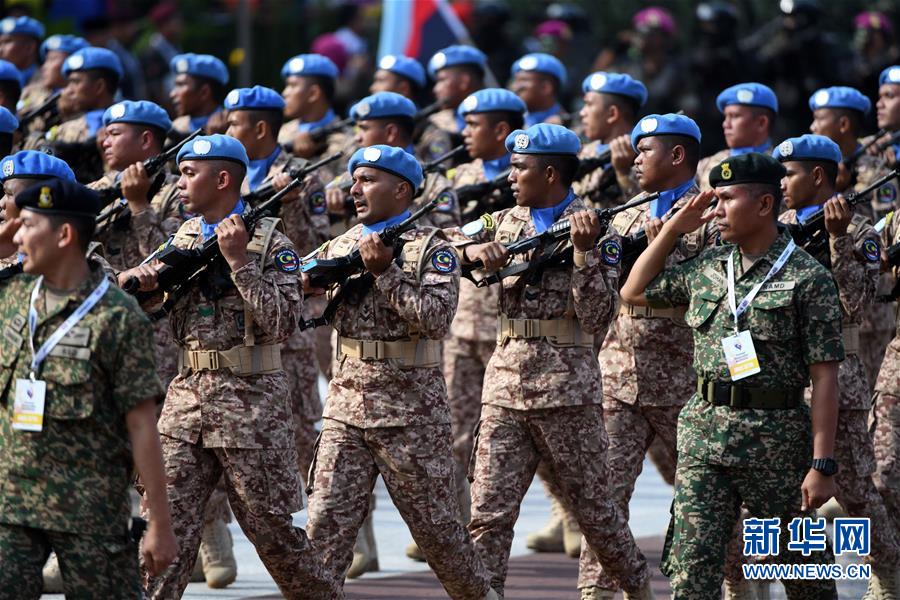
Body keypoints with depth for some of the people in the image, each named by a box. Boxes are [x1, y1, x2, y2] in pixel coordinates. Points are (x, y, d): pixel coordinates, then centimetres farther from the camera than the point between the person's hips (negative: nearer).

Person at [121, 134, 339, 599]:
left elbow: (283, 322, -16)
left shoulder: (270, 242, -6)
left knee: (271, 525, 3)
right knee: (165, 518, -4)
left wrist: (239, 260, -19)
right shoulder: (183, 238, 12)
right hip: (186, 394, 5)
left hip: (250, 399, -5)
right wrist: (142, 282, -7)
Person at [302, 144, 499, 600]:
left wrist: (385, 271, -19)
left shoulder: (432, 248, -3)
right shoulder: (340, 246, 12)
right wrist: (310, 280, -11)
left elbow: (437, 317, -16)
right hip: (346, 405, 4)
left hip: (411, 409, -4)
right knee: (325, 523, -5)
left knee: (435, 523, 6)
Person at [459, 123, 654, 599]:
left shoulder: (594, 232, -3)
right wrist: (473, 249, -10)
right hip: (505, 380, 4)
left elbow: (598, 318, -11)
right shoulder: (504, 224, 11)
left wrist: (584, 252, -20)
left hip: (567, 385, -4)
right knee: (488, 511, -3)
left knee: (592, 507, 7)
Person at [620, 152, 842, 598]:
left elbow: (825, 378, -10)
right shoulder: (708, 267, 10)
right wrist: (673, 229, 13)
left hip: (777, 436, -5)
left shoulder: (808, 278, -8)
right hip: (704, 430, 5)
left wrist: (823, 464, -15)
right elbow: (634, 292, 23)